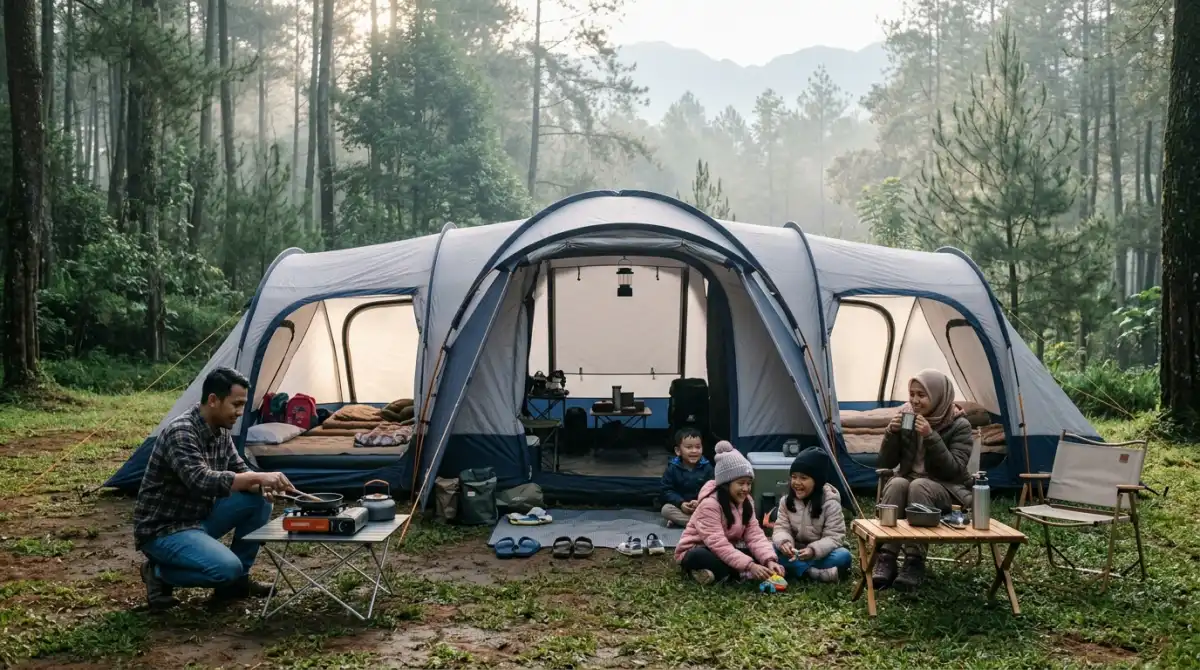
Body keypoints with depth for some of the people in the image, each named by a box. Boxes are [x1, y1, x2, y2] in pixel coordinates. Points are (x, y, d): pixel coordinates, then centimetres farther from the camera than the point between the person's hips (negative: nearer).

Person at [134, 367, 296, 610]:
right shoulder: (180, 432, -25)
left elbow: (239, 471, 8)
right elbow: (202, 482, -37)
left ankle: (236, 581, 6)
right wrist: (258, 477, -39)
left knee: (258, 502, -5)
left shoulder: (221, 432, 2)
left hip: (199, 517, 9)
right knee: (227, 568, -27)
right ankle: (159, 573, -2)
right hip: (163, 529, -9)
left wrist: (259, 485, -15)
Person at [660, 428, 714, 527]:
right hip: (680, 506, 0)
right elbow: (667, 491, -7)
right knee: (666, 509, -28)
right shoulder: (672, 468, -4)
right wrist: (680, 503, -22)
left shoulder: (707, 467, -3)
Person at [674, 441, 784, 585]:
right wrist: (749, 566, -40)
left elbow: (755, 535, -9)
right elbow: (718, 545, -32)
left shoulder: (746, 502, -1)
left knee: (760, 557, -14)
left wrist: (769, 560, -28)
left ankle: (719, 572, -21)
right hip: (695, 552, -7)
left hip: (725, 553, 7)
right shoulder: (710, 504, -24)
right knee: (699, 557, -41)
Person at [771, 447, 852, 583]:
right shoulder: (787, 500, -4)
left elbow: (834, 536, -18)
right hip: (795, 553, 2)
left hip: (820, 554, -2)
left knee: (843, 556, -32)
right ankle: (816, 572, -36)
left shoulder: (830, 503, -13)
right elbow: (781, 528, -8)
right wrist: (784, 542, -33)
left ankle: (798, 569, -32)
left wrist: (813, 550, -36)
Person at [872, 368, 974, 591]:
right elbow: (886, 463, 0)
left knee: (919, 486, -35)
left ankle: (915, 562, -32)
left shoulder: (959, 425, -9)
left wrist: (931, 437, -29)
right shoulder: (905, 416, 0)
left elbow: (954, 470, -20)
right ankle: (885, 560, -34)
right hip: (906, 483, 3)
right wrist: (892, 433, -17)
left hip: (946, 490, -3)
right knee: (897, 484, -32)